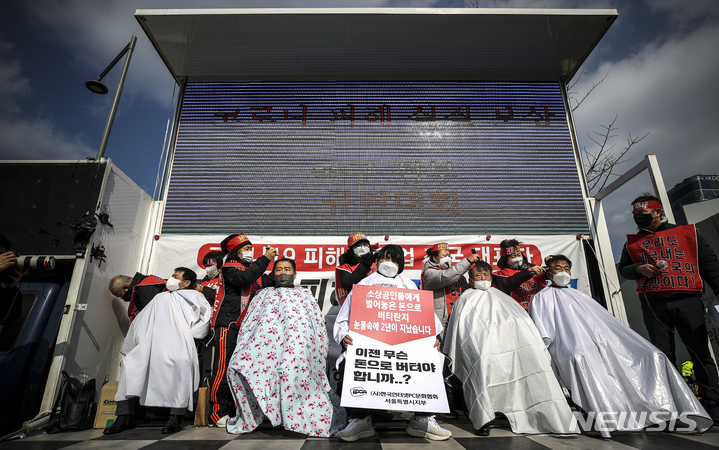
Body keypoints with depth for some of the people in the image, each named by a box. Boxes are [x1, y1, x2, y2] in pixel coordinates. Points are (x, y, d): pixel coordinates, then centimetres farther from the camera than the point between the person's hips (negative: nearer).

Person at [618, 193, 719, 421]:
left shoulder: (688, 232, 12)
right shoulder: (633, 242, 16)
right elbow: (622, 268, 19)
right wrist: (639, 269, -2)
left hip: (687, 299, -1)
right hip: (653, 303, 2)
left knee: (700, 350, -1)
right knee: (663, 354, 3)